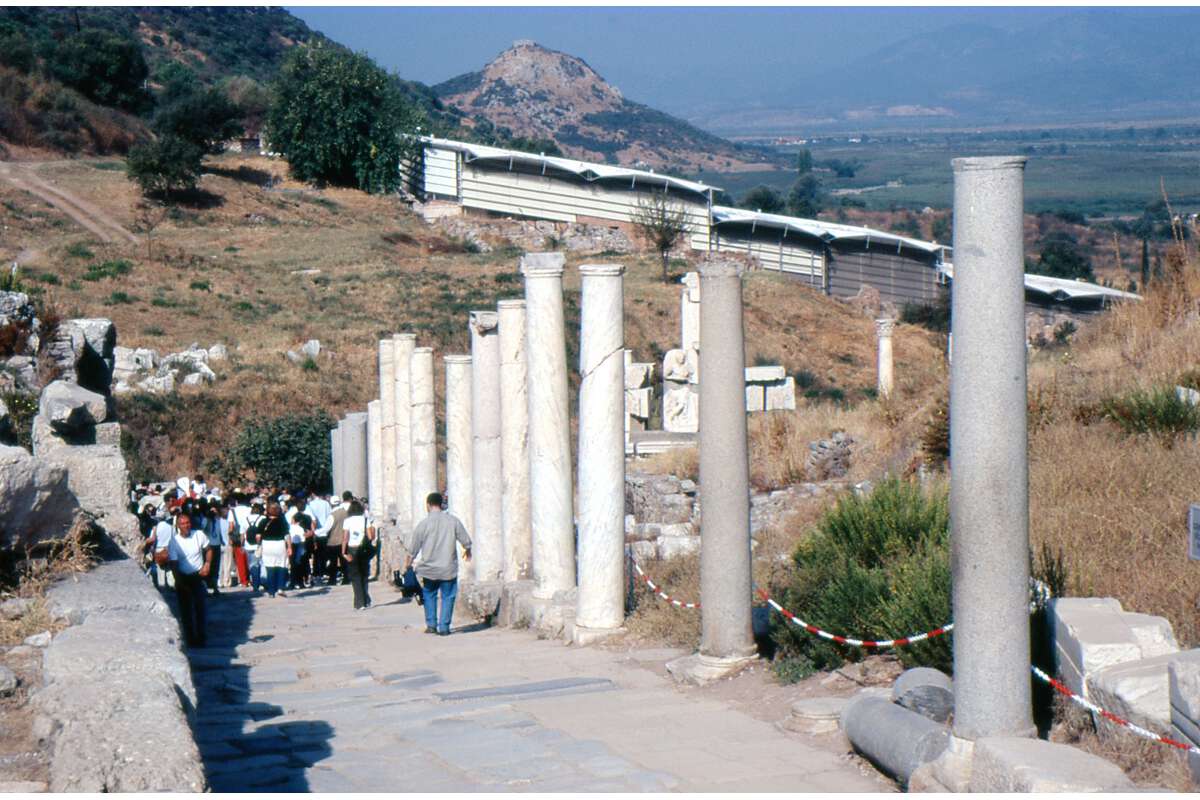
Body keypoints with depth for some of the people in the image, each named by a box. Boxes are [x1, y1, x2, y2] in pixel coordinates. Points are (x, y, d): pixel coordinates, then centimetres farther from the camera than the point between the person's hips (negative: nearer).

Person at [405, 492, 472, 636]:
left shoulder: (423, 524, -7)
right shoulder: (453, 520, -4)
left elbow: (413, 550, -1)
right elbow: (466, 541, 4)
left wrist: (407, 564, 14)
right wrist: (467, 552, 26)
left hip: (429, 569, 0)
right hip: (448, 569, 0)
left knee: (429, 595, 19)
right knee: (447, 597, 9)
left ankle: (431, 624, 14)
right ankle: (444, 627, 4)